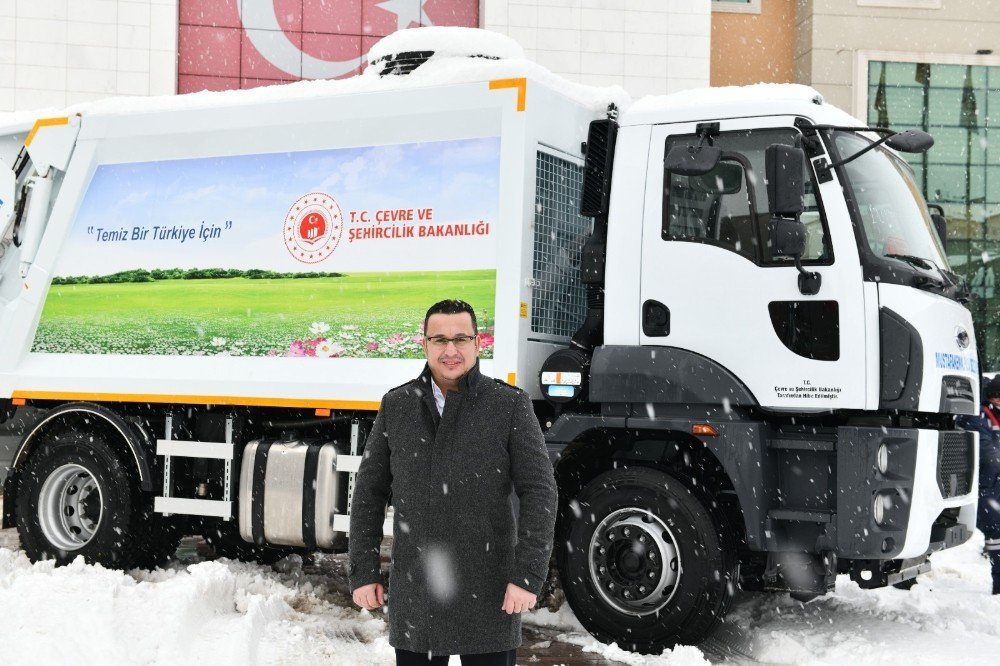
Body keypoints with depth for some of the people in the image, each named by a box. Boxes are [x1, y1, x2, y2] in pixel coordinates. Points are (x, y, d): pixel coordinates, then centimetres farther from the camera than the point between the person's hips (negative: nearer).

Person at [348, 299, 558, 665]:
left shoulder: (510, 405, -4)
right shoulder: (396, 406, 4)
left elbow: (538, 493, -7)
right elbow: (370, 493, 8)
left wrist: (528, 575, -14)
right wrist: (362, 572, 4)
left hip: (488, 596, -2)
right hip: (413, 597, 2)